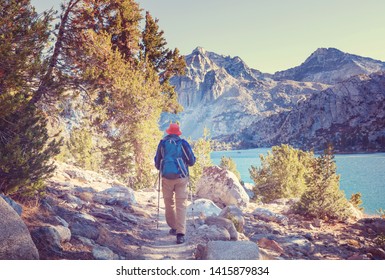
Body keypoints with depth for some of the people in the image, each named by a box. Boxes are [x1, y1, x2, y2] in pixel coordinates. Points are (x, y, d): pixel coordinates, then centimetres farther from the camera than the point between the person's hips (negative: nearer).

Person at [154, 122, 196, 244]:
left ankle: (173, 227, 26)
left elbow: (157, 163, 10)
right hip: (181, 177, -1)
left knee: (169, 203, 16)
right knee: (181, 204, -1)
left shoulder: (162, 144, 5)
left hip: (166, 177, 1)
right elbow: (191, 161, 1)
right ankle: (180, 233, -10)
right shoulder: (183, 143, 0)